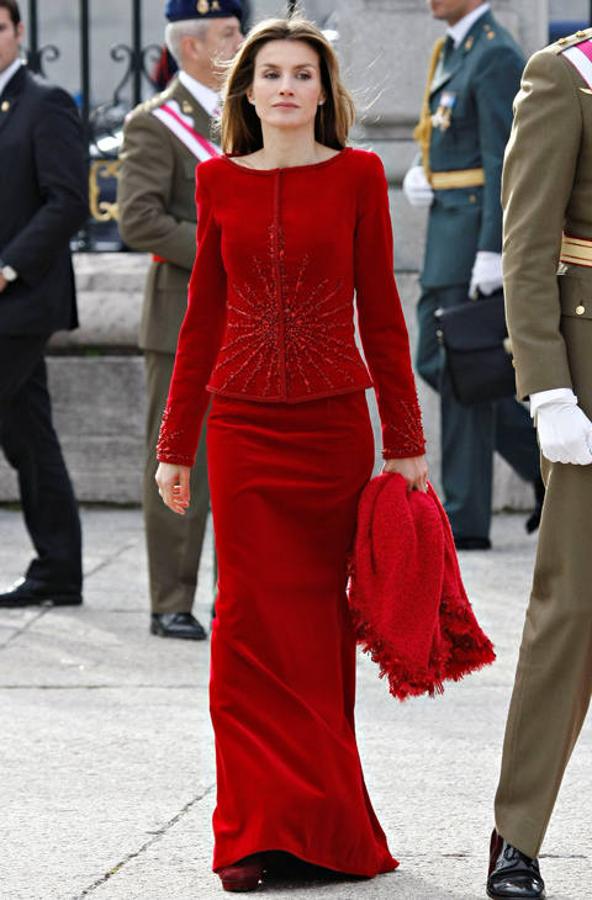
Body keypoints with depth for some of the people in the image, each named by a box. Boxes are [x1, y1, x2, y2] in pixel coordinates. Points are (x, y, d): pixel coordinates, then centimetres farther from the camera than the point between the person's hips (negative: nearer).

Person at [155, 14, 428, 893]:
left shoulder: (357, 176, 2)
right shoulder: (220, 181, 6)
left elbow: (380, 313, 3)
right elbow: (203, 319, 11)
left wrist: (405, 441, 1)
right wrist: (175, 444, 11)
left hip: (333, 422, -1)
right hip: (243, 425, 1)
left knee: (320, 623, 4)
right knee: (254, 621, -2)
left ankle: (323, 820, 13)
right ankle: (259, 829, 2)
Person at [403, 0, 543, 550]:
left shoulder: (496, 56, -13)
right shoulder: (452, 54, 18)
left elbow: (504, 161, -19)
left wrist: (491, 255, -24)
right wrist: (419, 177, 3)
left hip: (480, 231, -10)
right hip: (447, 233, 10)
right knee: (434, 363, 9)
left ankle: (466, 521, 1)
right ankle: (548, 459, 11)